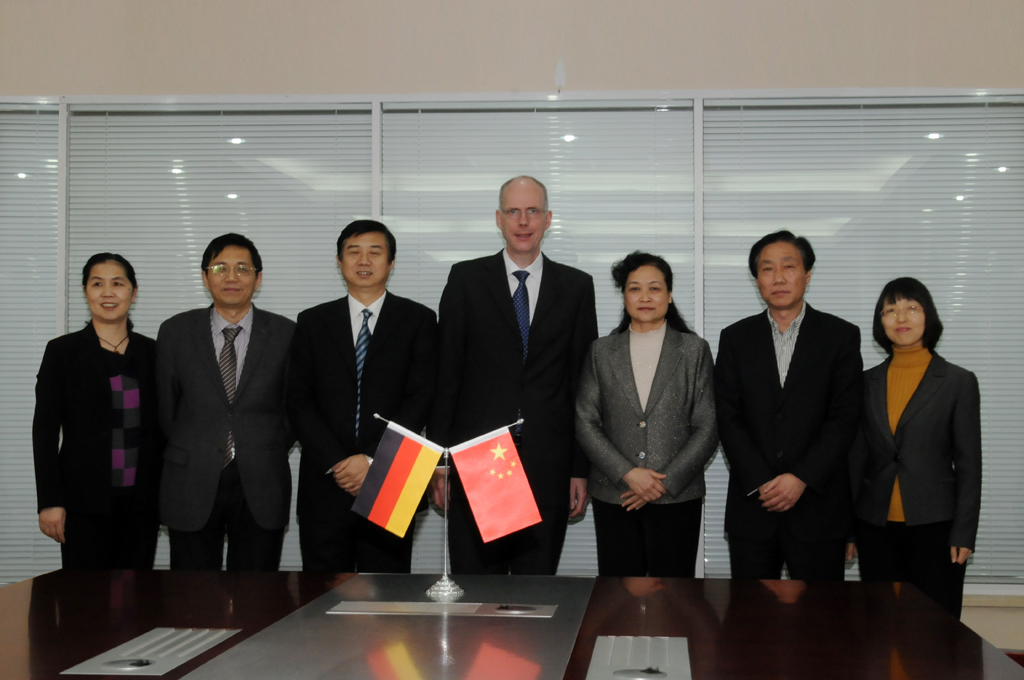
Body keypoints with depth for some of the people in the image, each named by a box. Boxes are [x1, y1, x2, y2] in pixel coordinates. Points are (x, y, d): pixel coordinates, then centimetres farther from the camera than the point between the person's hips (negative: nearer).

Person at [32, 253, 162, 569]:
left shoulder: (151, 353, 9)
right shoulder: (63, 351, 1)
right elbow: (45, 430, -2)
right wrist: (49, 502, -8)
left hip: (141, 500, 3)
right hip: (86, 501, -3)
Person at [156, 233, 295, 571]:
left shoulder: (285, 334, 2)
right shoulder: (175, 332, 3)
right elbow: (164, 407, 10)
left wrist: (270, 454, 5)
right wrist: (189, 454, 9)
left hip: (260, 489, 0)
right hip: (192, 486, 0)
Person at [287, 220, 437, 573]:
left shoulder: (417, 320, 5)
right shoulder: (313, 322, 10)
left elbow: (421, 398, -3)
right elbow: (299, 402, 4)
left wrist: (372, 459, -12)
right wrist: (335, 463, -8)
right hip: (325, 484, 2)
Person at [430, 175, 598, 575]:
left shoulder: (576, 287, 7)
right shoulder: (466, 280, 5)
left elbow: (583, 383, 7)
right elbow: (445, 375, 3)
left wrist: (581, 468, 3)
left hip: (547, 465, 1)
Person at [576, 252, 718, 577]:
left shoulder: (694, 350, 6)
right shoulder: (601, 352, 9)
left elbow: (707, 428, 2)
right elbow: (585, 423, 3)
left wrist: (667, 481, -8)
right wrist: (627, 474, -9)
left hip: (677, 498, -1)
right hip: (613, 497, 1)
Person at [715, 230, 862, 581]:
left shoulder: (841, 336, 3)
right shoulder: (736, 338, 9)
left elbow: (845, 418, -4)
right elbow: (728, 419, 2)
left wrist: (801, 478, -13)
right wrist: (761, 483, -9)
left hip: (818, 504, -1)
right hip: (752, 504, 2)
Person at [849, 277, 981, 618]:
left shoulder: (958, 382, 1)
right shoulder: (868, 382, 9)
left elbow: (968, 465, 0)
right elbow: (856, 458, 11)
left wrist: (964, 534, -6)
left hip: (934, 526, -3)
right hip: (875, 527, 3)